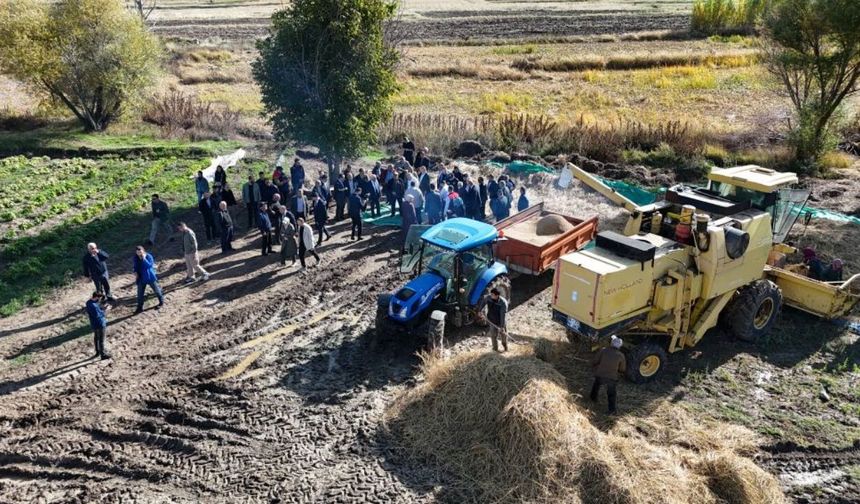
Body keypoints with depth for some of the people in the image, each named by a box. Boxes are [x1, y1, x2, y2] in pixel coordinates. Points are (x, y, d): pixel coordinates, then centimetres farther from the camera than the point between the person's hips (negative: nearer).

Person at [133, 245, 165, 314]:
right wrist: (135, 272, -8)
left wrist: (144, 259, -34)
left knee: (156, 290, 14)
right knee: (140, 293, 4)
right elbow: (135, 267, 11)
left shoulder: (148, 256, -17)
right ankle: (140, 307, 15)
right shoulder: (135, 259, -4)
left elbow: (149, 265, -30)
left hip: (150, 277, -3)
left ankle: (161, 302, 35)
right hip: (141, 278, 3)